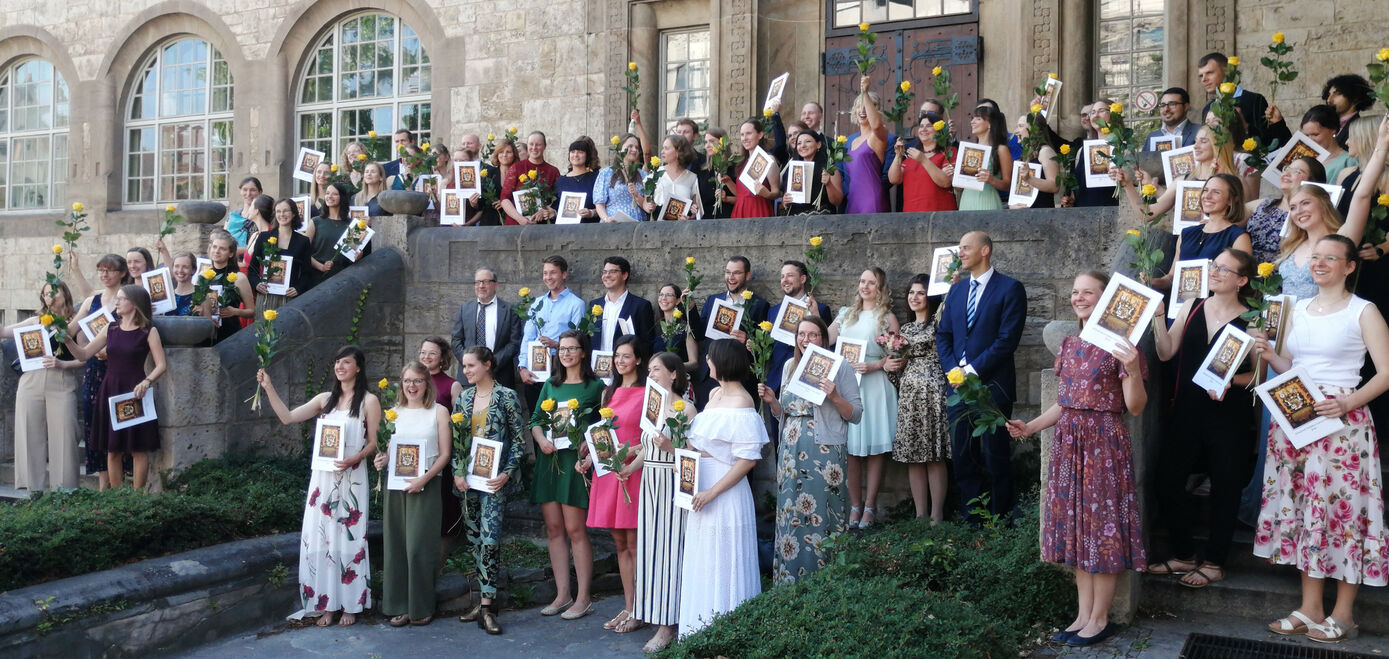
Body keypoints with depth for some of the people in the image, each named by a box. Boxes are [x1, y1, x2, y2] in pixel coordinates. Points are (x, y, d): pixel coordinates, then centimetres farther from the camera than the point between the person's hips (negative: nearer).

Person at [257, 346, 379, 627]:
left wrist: (354, 459, -21)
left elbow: (373, 443, -4)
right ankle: (326, 604, 14)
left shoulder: (369, 401, -2)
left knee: (349, 539, 0)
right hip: (323, 477, 4)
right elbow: (288, 417, 6)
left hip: (351, 479, -4)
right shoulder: (325, 399, 11)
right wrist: (268, 388, 1)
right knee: (320, 538, 4)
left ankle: (351, 605, 11)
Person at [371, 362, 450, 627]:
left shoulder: (438, 412, 1)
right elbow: (387, 448, 18)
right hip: (395, 485, 4)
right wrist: (381, 461, -5)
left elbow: (445, 453, -3)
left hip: (426, 485, -4)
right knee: (395, 545, 4)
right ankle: (399, 606, 13)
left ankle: (421, 608, 6)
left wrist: (424, 479, -15)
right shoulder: (394, 412, 12)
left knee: (418, 546, -6)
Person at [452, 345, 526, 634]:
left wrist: (506, 473, -12)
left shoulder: (506, 396, -3)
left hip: (494, 478, -5)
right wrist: (457, 472, 0)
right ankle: (485, 598, 17)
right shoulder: (463, 398, 11)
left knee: (489, 538, -13)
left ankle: (487, 607, -10)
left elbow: (518, 439, -3)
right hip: (467, 478, 6)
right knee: (474, 539, 8)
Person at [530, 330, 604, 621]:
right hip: (549, 460, 5)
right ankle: (562, 595, 14)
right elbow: (535, 420, 15)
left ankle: (583, 598, 2)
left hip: (576, 462, -5)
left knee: (575, 530, -6)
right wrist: (541, 439, -6)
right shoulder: (550, 385, 15)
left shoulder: (595, 386, 0)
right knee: (554, 529, 6)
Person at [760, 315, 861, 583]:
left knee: (821, 514, -4)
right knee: (790, 514, 7)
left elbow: (856, 415, -5)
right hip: (791, 451, 5)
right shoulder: (790, 368, 14)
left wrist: (834, 397, -20)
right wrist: (771, 401, 2)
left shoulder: (838, 369, -2)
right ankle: (789, 578, 17)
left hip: (824, 452, -5)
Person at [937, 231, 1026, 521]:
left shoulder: (1010, 289, -4)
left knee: (995, 457, 1)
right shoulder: (956, 290, 15)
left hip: (992, 385, -6)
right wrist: (953, 369, -1)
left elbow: (1007, 339, -12)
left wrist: (973, 370, -14)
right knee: (963, 456, 6)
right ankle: (970, 519, 15)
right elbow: (943, 335, 15)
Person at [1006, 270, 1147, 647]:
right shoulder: (1069, 344, 11)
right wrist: (1031, 427, 9)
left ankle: (1099, 619, 11)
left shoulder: (1119, 344, -8)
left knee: (1102, 524, 0)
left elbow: (1136, 408, -11)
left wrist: (1132, 369, -27)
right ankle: (1083, 614, 20)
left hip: (1104, 443, -7)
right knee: (1076, 524, 10)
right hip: (1068, 441, 7)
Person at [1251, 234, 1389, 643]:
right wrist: (1269, 355, -1)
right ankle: (1310, 608, 13)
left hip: (1341, 420, -5)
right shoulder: (1298, 309, 14)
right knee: (1303, 503, 6)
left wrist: (1348, 403, -21)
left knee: (1341, 506, -2)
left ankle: (1343, 613, 9)